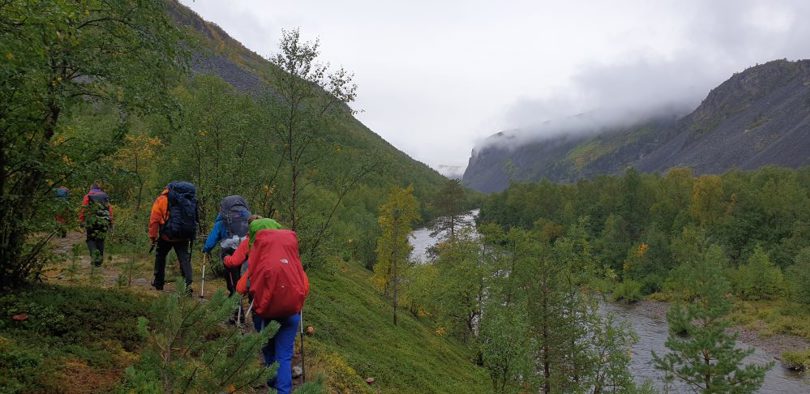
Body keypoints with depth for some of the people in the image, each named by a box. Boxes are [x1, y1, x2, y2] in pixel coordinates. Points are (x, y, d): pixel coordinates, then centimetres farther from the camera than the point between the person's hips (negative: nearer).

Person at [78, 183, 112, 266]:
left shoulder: (87, 196, 7)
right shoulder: (105, 197, 14)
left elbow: (83, 210, -1)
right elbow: (110, 210, 8)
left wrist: (81, 221, 1)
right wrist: (110, 222, 10)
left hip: (92, 221, -2)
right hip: (104, 221, 2)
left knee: (91, 239, 7)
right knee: (100, 240, 11)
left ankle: (94, 255, -16)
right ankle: (99, 260, 10)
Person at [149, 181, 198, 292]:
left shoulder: (162, 199, -2)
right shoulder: (190, 201, 9)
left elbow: (154, 220, -7)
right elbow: (195, 220, 9)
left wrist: (153, 236, 0)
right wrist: (191, 236, 15)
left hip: (167, 236, -2)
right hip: (184, 237, 2)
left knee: (160, 256, 21)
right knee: (184, 259, 3)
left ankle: (158, 283, 30)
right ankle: (188, 283, -17)